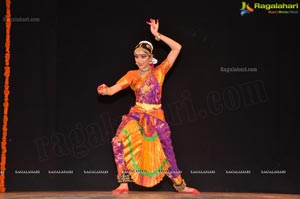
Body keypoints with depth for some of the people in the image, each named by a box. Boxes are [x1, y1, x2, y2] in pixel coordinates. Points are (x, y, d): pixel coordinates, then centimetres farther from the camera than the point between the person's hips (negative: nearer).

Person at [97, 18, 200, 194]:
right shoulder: (132, 75, 3)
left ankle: (180, 185, 25)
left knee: (167, 152, 6)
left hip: (156, 117, 0)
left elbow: (177, 48, -4)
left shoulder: (159, 71, 1)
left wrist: (157, 35, -4)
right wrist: (105, 90, -32)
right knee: (119, 141, -23)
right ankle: (124, 184, -16)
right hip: (137, 115, 0)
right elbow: (114, 89, -9)